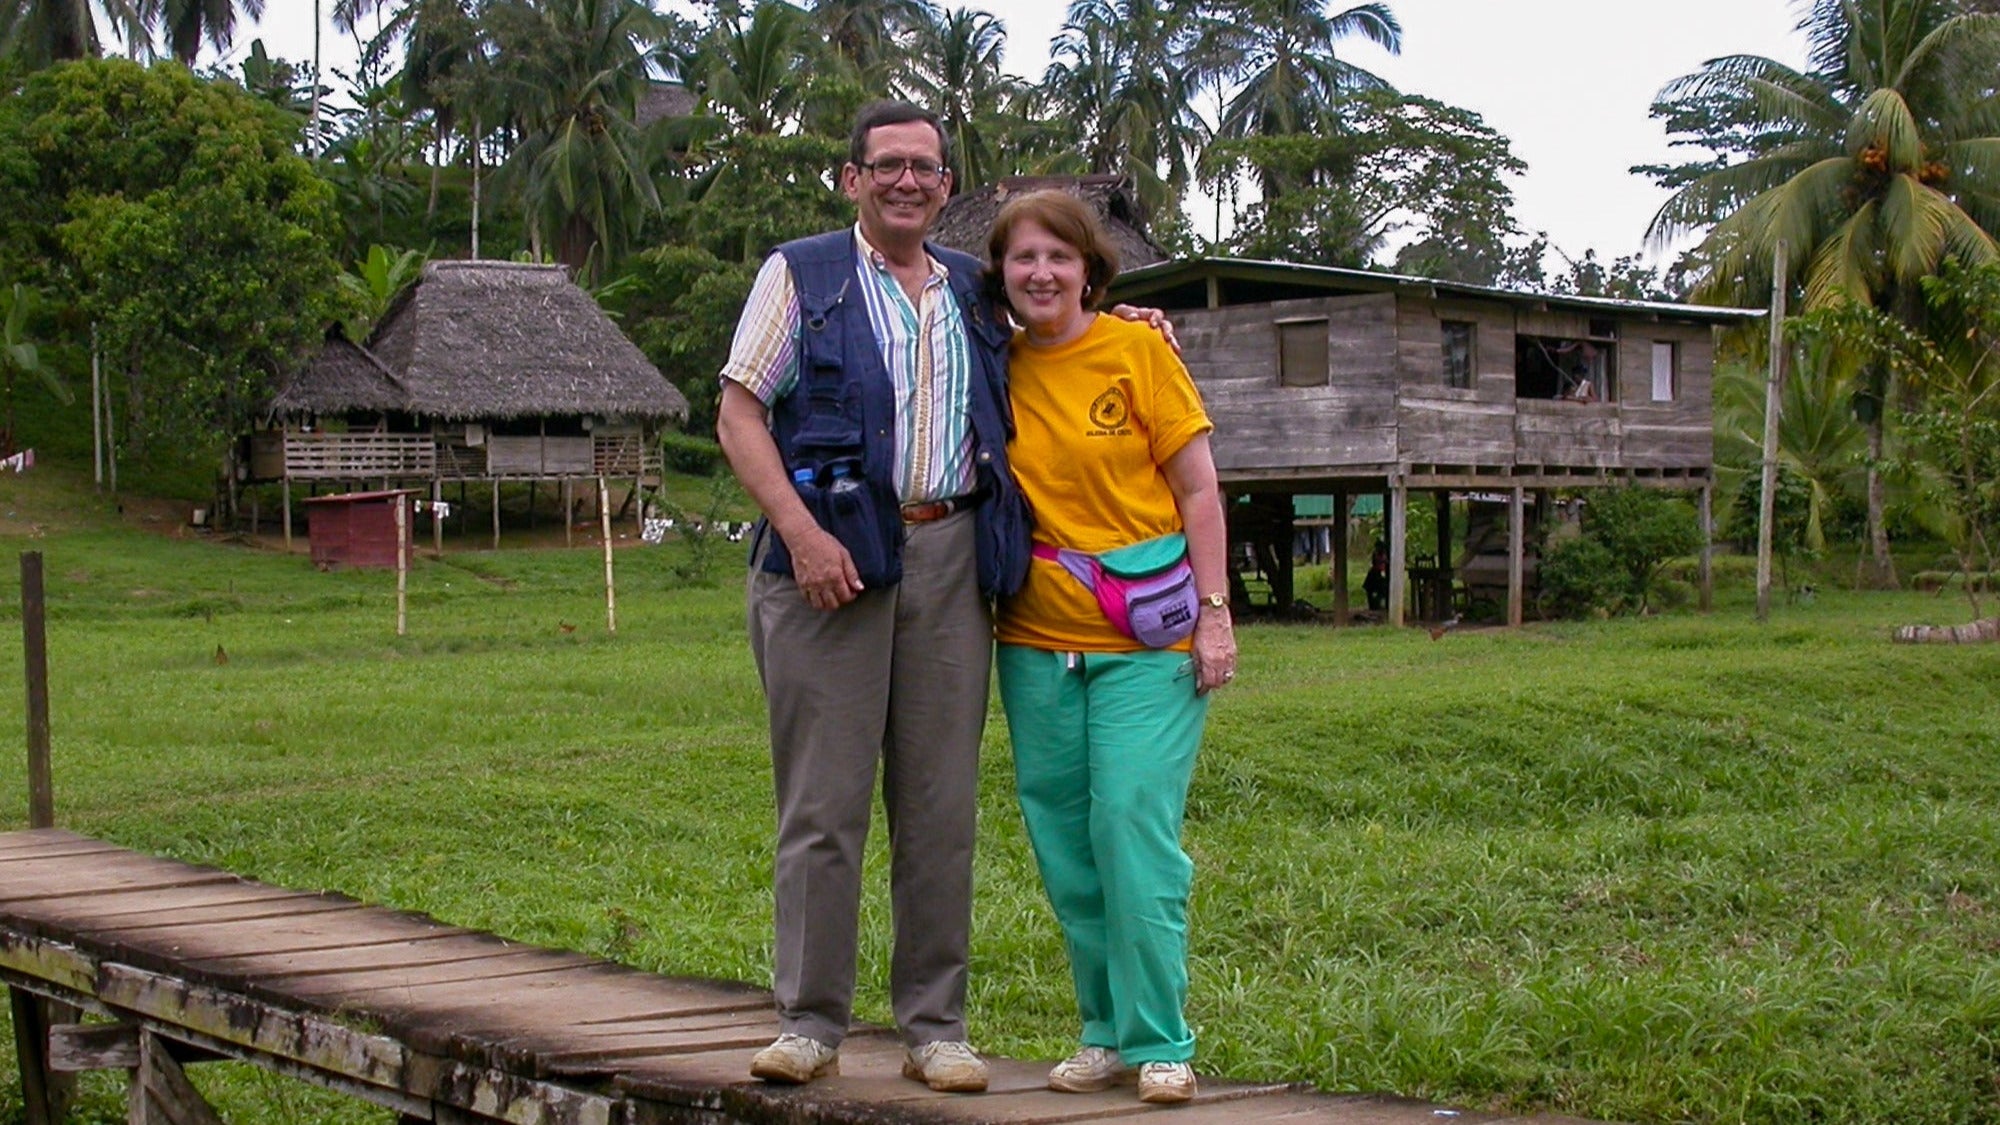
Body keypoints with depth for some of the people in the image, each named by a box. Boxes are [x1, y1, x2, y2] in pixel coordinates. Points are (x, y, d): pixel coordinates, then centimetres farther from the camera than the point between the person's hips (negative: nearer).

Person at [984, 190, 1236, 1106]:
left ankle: (1160, 1042, -1)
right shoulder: (998, 369, 8)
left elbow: (1198, 488, -1)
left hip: (1146, 642, -4)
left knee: (1133, 826, -11)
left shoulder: (1137, 350, -2)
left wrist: (1214, 613, -6)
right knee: (1064, 845, 6)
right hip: (1037, 641, 4)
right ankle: (1106, 1032, 19)